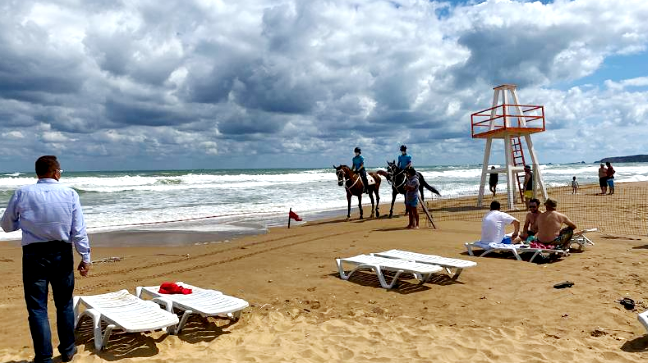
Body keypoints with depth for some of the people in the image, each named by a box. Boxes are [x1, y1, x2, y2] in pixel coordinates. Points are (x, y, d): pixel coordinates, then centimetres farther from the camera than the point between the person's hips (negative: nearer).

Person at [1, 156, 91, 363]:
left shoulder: (22, 194, -6)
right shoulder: (70, 194, -7)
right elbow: (79, 230, -8)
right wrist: (85, 257, -2)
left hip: (34, 254, -1)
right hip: (62, 254, 1)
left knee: (37, 308, 7)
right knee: (64, 304, 16)